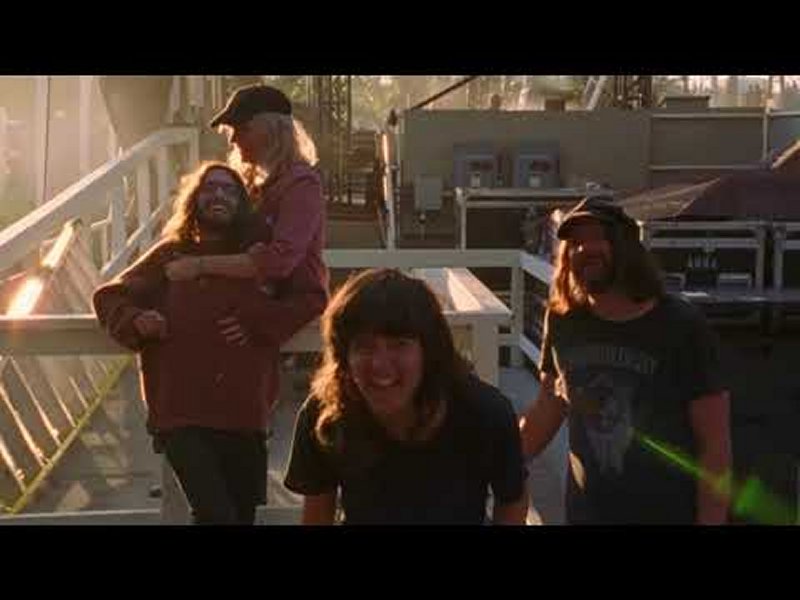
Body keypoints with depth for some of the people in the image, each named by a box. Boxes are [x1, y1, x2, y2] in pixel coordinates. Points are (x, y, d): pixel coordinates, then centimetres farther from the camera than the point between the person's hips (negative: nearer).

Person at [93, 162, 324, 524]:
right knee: (216, 514, -19)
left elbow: (312, 299, 5)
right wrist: (136, 321, -7)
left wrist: (258, 322, -8)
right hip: (182, 415, -2)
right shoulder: (171, 255, 9)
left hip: (245, 416, 2)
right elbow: (108, 297, 14)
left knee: (243, 515, 10)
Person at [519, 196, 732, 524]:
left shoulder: (682, 327, -14)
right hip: (584, 511, 3)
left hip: (667, 513, -3)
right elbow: (546, 412, 8)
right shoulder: (563, 323, -4)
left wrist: (710, 520, -17)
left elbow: (715, 445, -12)